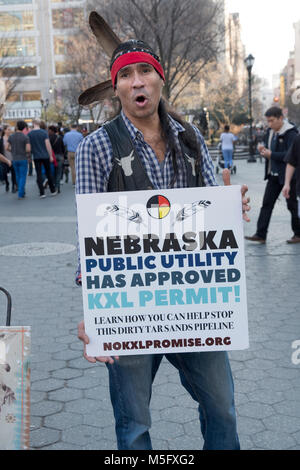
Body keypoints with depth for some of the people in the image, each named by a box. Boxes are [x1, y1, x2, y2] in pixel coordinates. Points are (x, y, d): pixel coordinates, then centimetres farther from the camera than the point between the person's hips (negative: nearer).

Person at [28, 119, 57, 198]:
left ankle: (42, 193, -1)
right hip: (45, 156, 0)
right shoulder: (44, 132, -5)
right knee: (48, 173, 11)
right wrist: (51, 155, -1)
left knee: (39, 175, 3)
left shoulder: (29, 134, -2)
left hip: (36, 157, 0)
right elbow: (48, 144, -8)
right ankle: (53, 191, 17)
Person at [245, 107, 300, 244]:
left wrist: (271, 154, -21)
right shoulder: (270, 131, 11)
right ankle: (260, 235, 3)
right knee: (267, 203, 2)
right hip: (273, 175, 8)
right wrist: (263, 149, -1)